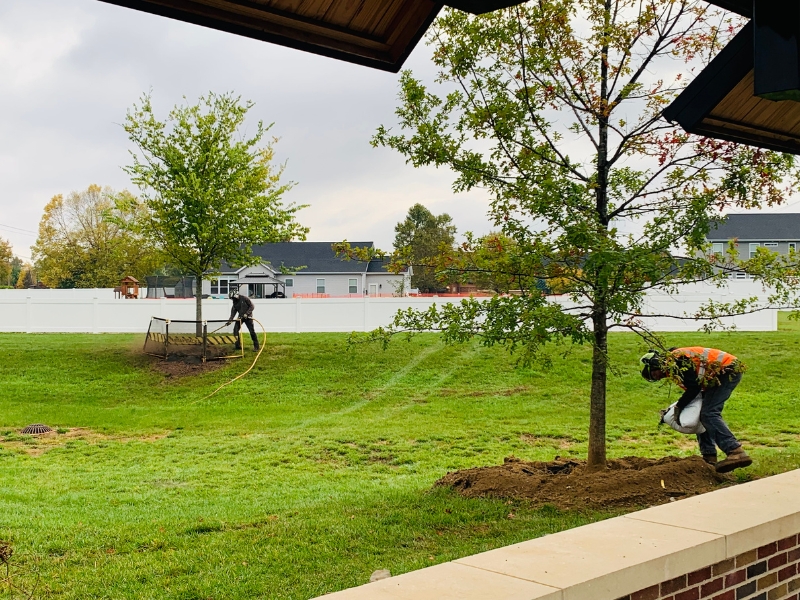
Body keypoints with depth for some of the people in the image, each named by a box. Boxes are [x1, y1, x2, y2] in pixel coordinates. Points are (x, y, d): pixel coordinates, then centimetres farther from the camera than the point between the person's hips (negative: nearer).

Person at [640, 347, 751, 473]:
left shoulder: (675, 360, -16)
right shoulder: (673, 367, 14)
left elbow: (694, 387, -20)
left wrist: (678, 407, -10)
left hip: (728, 371, -11)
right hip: (725, 372, 11)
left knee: (709, 414, -20)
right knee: (703, 414, 12)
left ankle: (736, 453, -32)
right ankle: (709, 457, 11)